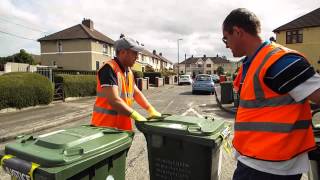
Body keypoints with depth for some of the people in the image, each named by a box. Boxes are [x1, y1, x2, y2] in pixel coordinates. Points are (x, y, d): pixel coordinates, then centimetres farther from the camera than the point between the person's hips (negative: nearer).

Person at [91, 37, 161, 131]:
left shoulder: (129, 71, 8)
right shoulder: (109, 69, -19)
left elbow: (136, 93, 11)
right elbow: (113, 100, -26)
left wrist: (151, 109, -1)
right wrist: (136, 116, -26)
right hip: (105, 126, -8)